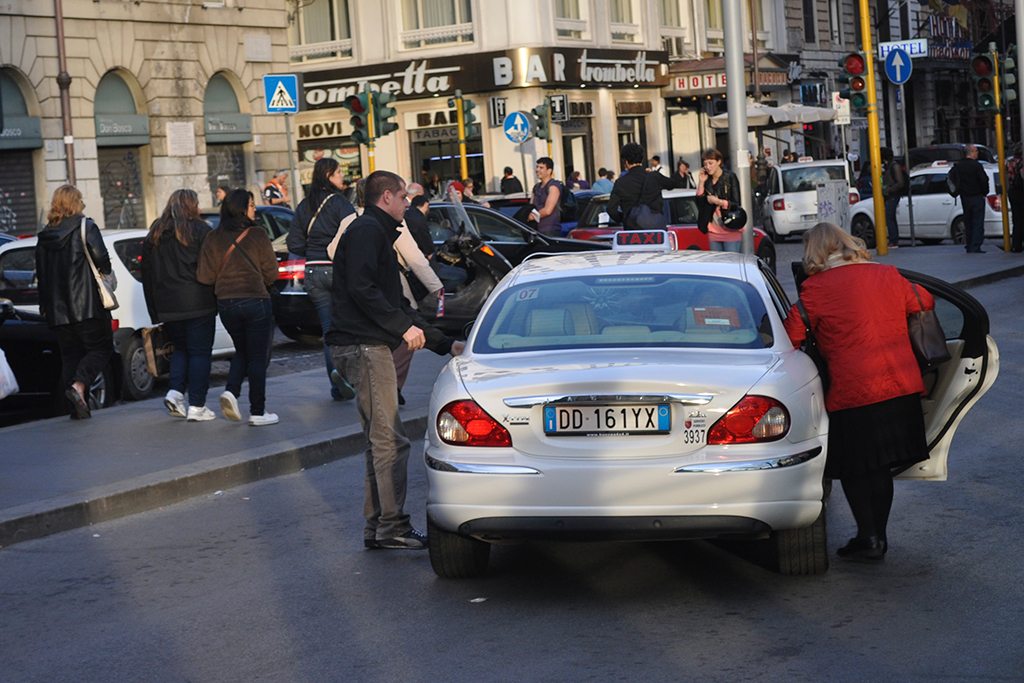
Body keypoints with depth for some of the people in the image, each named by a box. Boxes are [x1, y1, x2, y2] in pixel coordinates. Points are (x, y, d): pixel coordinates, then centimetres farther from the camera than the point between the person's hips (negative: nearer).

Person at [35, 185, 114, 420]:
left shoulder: (45, 236, 11)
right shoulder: (86, 227, -4)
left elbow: (41, 274, 12)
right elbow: (101, 258, -15)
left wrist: (45, 306, 16)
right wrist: (105, 273, 6)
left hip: (58, 310, 5)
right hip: (87, 304, -5)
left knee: (70, 355, 11)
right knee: (101, 348, 4)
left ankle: (78, 407, 5)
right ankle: (78, 385, -20)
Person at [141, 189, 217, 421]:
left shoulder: (154, 234, 12)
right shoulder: (199, 229, -5)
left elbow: (147, 274, 13)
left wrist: (155, 311, 16)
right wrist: (217, 297, -1)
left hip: (167, 306, 5)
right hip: (198, 303, -5)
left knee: (180, 349, 20)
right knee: (199, 352, 1)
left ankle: (174, 392, 1)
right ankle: (197, 406, -2)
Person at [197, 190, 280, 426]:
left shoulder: (213, 238, 0)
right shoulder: (257, 235, -9)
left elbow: (204, 276, -2)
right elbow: (271, 272, -5)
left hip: (225, 302, 4)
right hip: (255, 300, -4)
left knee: (242, 351, 21)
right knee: (258, 356, 6)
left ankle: (231, 391, -2)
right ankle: (257, 412, 6)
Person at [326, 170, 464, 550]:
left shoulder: (377, 234, 26)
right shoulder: (366, 231, -6)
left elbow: (395, 304, 28)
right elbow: (361, 290, -20)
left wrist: (444, 344, 26)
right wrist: (404, 326, -17)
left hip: (368, 346, 11)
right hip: (363, 347, -11)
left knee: (380, 441, 12)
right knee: (389, 441, -10)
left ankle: (377, 528, 16)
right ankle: (392, 528, -8)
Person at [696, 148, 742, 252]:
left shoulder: (730, 177, -5)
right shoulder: (706, 180, 9)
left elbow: (736, 204, -7)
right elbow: (699, 203, 4)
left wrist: (718, 201, -17)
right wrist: (701, 183, -2)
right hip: (713, 231, 5)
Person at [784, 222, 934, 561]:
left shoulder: (816, 289, -6)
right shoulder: (888, 275, 8)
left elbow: (790, 338, -7)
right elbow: (924, 302, 24)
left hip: (853, 391, -5)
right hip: (902, 386, 5)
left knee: (853, 469, 8)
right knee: (880, 466, 16)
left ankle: (869, 537, 6)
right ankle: (879, 536, 21)